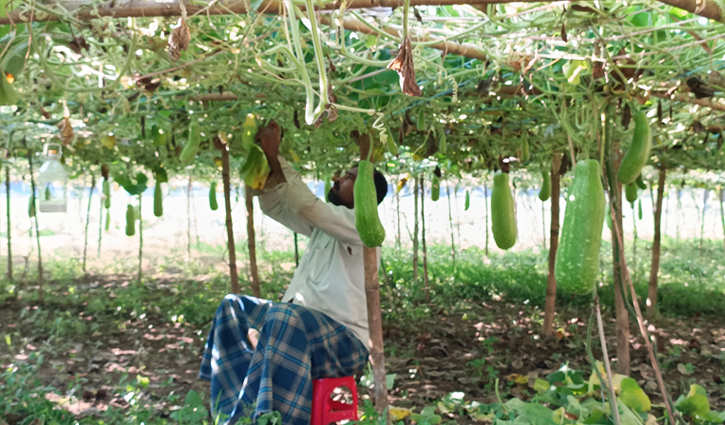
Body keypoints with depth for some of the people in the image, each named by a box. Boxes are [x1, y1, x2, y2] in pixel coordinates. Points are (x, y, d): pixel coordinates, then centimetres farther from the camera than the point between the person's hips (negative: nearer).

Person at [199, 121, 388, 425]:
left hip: (346, 341, -9)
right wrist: (266, 159, 0)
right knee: (234, 306, 3)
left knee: (284, 317, -37)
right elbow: (273, 205, 13)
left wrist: (275, 156, -21)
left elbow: (307, 205, -24)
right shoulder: (322, 224, 15)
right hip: (305, 323, 9)